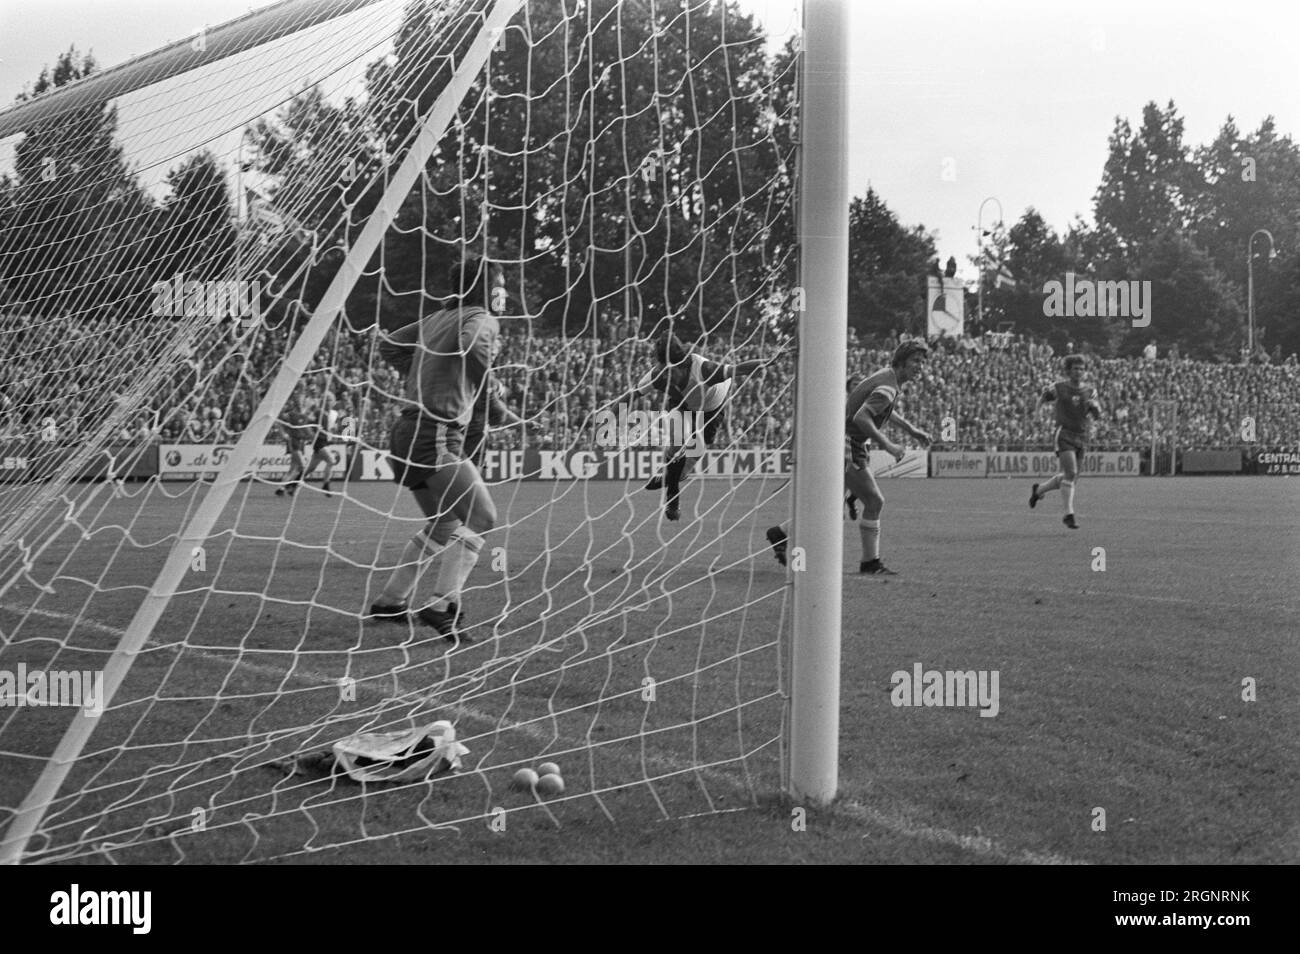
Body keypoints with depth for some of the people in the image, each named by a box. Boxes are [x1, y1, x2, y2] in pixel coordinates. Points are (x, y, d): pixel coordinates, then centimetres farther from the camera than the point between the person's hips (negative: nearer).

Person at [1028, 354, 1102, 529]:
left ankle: (1038, 490, 33)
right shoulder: (1059, 388, -2)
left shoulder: (1090, 391, 8)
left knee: (1069, 478, 8)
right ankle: (1069, 514, -16)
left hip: (1082, 437, 5)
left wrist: (1094, 405, -17)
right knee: (1071, 473, -20)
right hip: (1064, 434, -5)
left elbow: (1097, 415, 5)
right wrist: (1047, 396, -11)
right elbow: (1045, 401, 13)